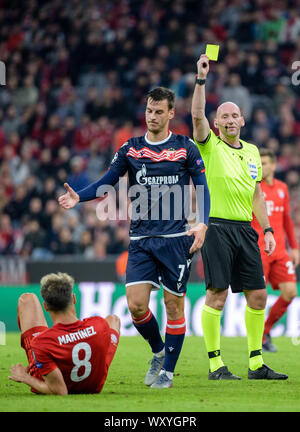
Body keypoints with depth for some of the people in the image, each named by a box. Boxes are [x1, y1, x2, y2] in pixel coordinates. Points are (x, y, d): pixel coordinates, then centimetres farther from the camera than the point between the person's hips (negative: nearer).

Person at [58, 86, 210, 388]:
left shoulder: (186, 148, 2)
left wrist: (202, 224, -10)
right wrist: (78, 197, -10)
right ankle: (158, 351, 19)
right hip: (141, 239, 2)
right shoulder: (131, 149, 7)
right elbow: (107, 182, 8)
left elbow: (201, 187, 4)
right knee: (136, 304, -8)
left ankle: (168, 370, 13)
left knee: (174, 304, -1)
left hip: (175, 237, -2)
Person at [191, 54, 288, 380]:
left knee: (257, 295, 4)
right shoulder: (210, 146, 0)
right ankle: (215, 364, -2)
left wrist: (267, 229, 14)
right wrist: (201, 79, -23)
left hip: (245, 229, 6)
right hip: (217, 227, -6)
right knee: (217, 295, -7)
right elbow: (197, 115, -18)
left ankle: (256, 363, 13)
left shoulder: (252, 152, 16)